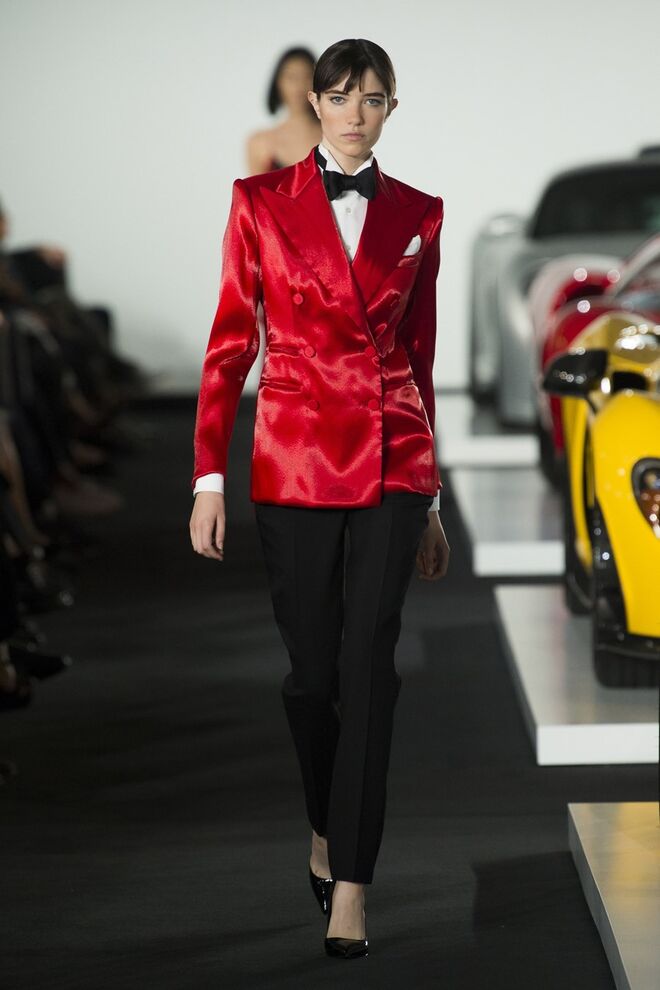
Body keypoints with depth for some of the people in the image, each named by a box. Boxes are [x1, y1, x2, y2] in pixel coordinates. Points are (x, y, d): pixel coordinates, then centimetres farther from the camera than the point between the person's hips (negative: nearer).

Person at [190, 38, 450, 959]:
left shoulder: (418, 214, 8)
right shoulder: (262, 200, 2)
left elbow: (420, 355, 13)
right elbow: (229, 344, 1)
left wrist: (430, 502, 14)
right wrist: (209, 476, -5)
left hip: (392, 462, 1)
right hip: (295, 458, -1)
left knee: (369, 666, -6)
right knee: (312, 666, 6)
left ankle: (350, 885, -4)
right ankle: (326, 831, 32)